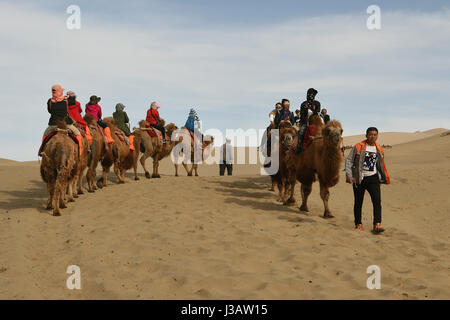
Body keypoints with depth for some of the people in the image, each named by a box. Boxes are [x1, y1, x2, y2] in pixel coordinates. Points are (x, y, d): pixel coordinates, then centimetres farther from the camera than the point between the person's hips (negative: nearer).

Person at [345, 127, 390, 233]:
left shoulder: (379, 150, 9)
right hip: (359, 178, -2)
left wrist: (385, 178, 21)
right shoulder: (358, 147, -4)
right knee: (358, 202, 5)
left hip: (373, 178, 2)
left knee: (377, 200, -14)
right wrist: (349, 175, -15)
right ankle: (358, 224, 21)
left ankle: (377, 225, -17)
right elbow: (348, 160, -5)